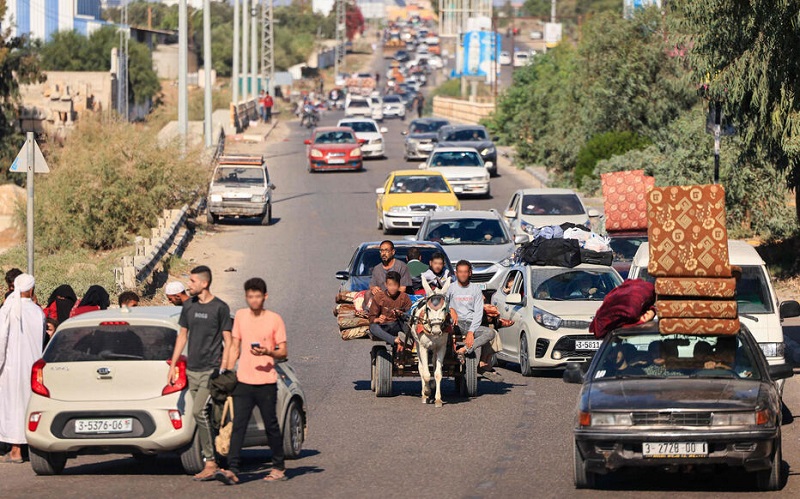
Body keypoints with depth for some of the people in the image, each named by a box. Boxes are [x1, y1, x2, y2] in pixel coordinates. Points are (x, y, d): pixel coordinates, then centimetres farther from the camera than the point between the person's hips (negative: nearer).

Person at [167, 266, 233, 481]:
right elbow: (183, 336, 18)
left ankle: (211, 463, -13)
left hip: (211, 369, -6)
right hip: (192, 370, 6)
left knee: (199, 411, -17)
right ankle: (212, 463, 10)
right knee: (203, 416, 6)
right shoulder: (189, 306, 12)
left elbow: (228, 340, -3)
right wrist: (173, 365, 14)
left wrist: (223, 369, -12)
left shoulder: (219, 308, -5)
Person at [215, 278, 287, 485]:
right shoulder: (240, 316, 10)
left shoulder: (275, 320, -1)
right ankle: (232, 470, -13)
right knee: (238, 425, -7)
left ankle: (279, 468, 20)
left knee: (271, 426, 6)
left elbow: (283, 352, 0)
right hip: (243, 382, 3)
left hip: (266, 382, -3)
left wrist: (267, 352, -19)